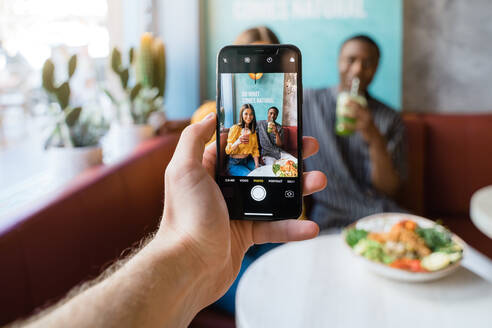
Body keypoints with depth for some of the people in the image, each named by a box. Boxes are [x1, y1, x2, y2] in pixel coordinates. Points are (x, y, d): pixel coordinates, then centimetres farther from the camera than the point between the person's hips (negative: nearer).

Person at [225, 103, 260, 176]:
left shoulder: (253, 130, 9)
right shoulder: (235, 128, -12)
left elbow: (255, 149, 9)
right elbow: (228, 150, -17)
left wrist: (257, 165, -6)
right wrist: (238, 142, -37)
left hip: (248, 161, 6)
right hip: (235, 164, -6)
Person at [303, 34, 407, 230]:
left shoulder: (390, 120, 7)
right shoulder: (305, 102, 5)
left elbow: (389, 189, 0)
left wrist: (376, 140, -15)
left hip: (382, 214, 3)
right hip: (330, 217, -2)